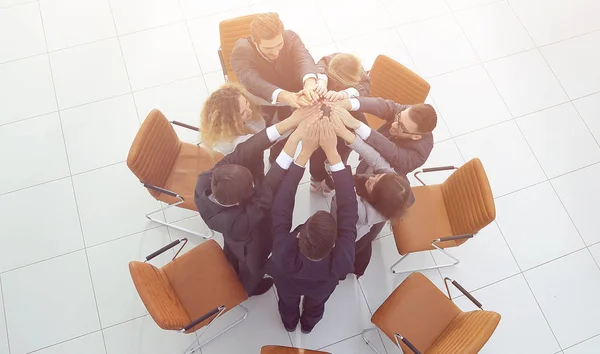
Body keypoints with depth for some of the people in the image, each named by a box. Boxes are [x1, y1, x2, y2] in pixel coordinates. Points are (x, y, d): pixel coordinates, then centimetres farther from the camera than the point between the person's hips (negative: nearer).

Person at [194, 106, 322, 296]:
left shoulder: (205, 181, -39)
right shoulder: (238, 223, -52)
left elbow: (243, 153, -46)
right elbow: (269, 187, -53)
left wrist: (289, 122, -52)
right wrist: (294, 138, -58)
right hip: (250, 249, -4)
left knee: (233, 256, 38)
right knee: (252, 269, 33)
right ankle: (247, 289, 68)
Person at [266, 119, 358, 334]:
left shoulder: (283, 254, -52)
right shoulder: (342, 260, -50)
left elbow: (281, 206, -44)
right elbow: (348, 208, -45)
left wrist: (305, 152, -47)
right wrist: (332, 151, -48)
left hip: (288, 283, 0)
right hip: (321, 288, 0)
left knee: (288, 303, 38)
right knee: (315, 305, 38)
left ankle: (289, 324, 71)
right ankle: (308, 325, 71)